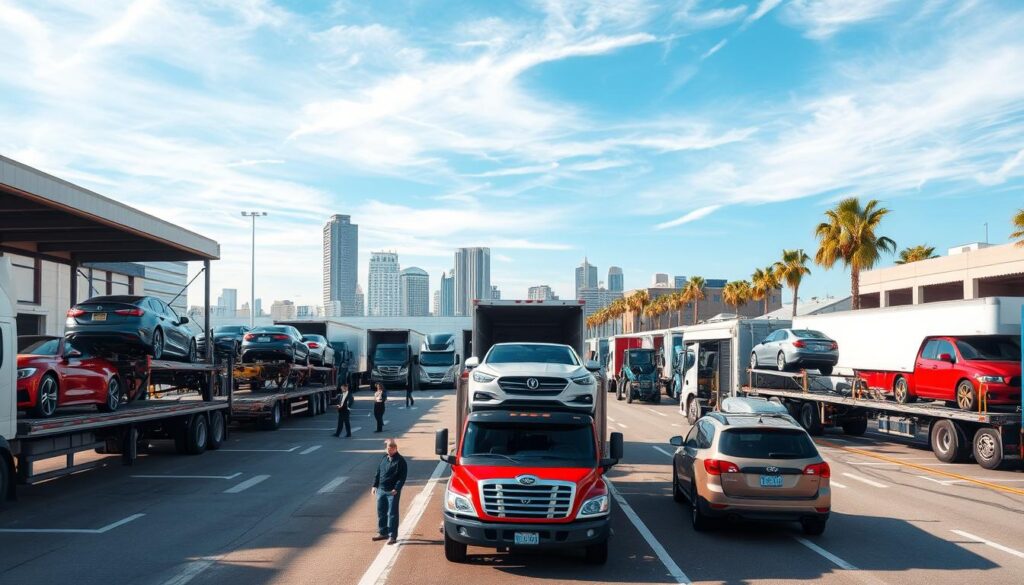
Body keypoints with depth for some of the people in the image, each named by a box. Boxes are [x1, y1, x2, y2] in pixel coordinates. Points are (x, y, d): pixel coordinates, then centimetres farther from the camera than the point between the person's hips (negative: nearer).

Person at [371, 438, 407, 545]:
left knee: (392, 514, -2)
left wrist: (396, 489, -21)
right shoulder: (384, 458, 10)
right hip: (381, 490, 7)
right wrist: (374, 485, 9)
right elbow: (377, 473, 16)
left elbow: (402, 477, -13)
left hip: (393, 492, -6)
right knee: (381, 512, 14)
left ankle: (392, 536, 4)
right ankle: (382, 532, 27)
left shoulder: (400, 461, -9)